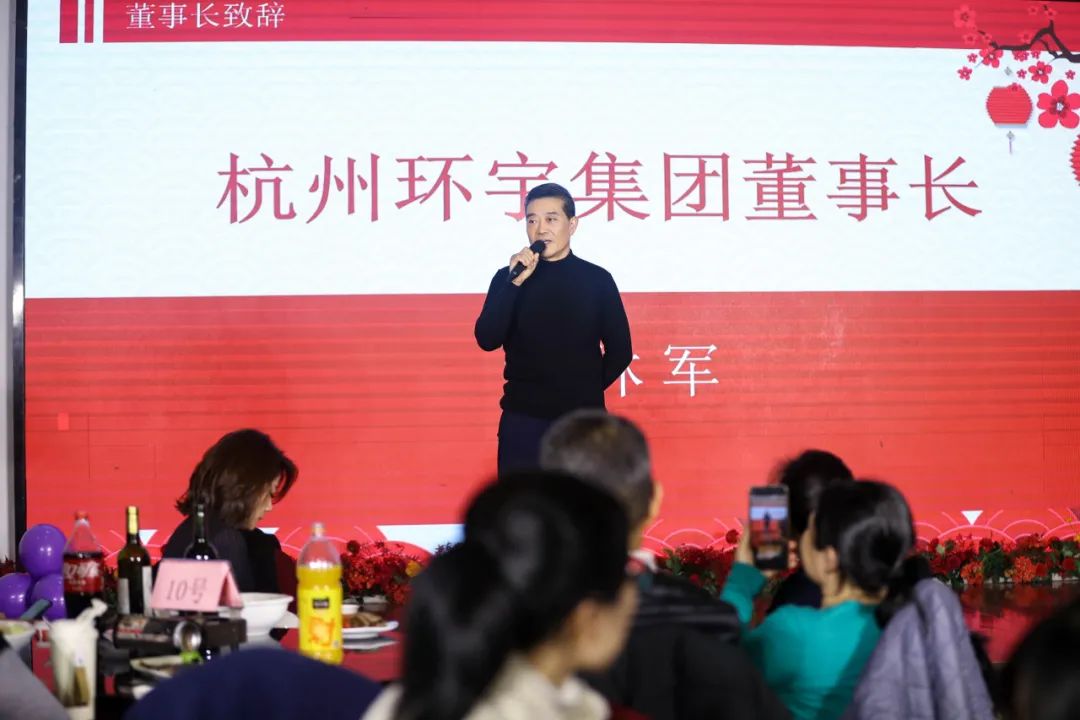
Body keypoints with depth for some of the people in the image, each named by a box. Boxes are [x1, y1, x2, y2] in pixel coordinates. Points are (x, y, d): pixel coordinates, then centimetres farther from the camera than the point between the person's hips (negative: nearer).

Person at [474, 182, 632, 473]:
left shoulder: (597, 279, 2)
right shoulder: (508, 277, 3)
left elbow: (620, 351, 7)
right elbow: (488, 340, -11)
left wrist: (588, 390, 6)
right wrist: (516, 282, -17)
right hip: (523, 419, 0)